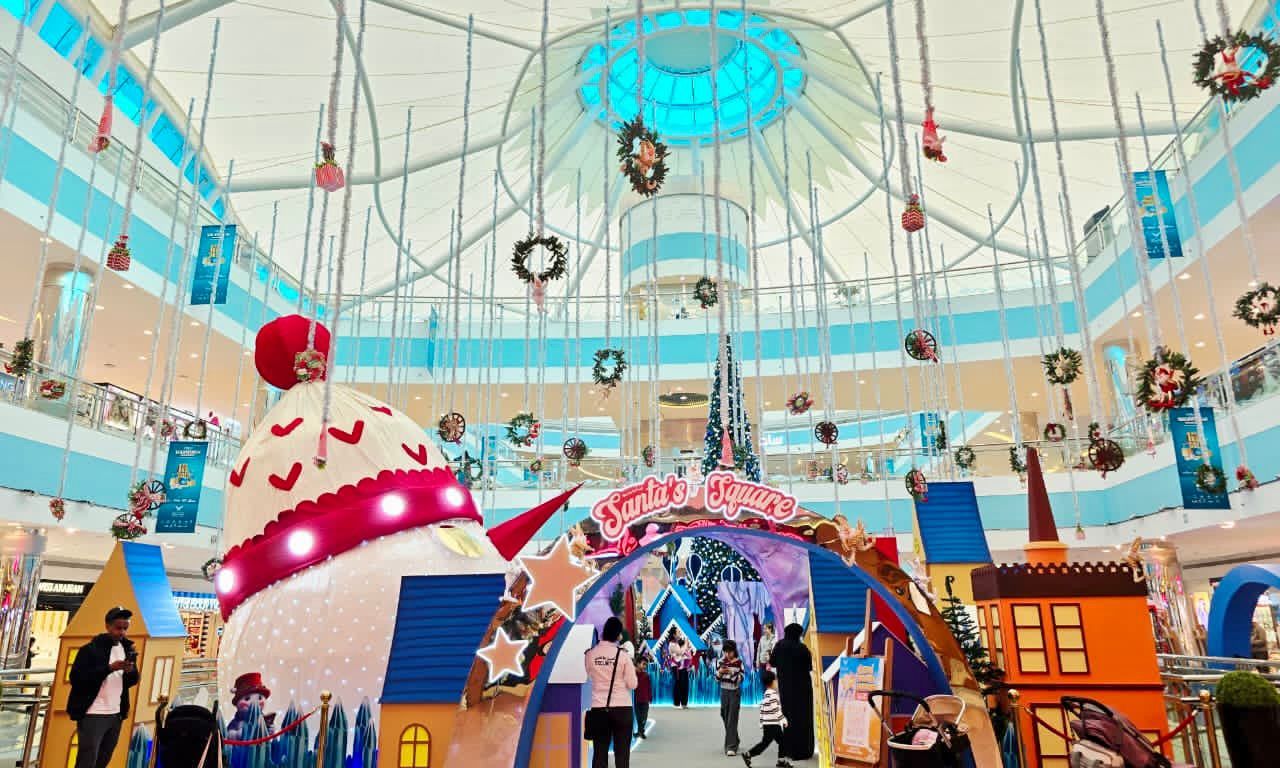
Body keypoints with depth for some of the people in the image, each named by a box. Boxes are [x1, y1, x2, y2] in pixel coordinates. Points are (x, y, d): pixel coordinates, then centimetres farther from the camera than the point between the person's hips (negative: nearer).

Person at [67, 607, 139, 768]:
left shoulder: (127, 648, 9)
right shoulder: (90, 649, -8)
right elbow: (76, 678, -16)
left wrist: (131, 671, -9)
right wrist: (109, 668, -24)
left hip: (116, 715, 6)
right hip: (92, 715, -6)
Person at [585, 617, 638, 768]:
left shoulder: (590, 654, -2)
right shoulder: (623, 655, -8)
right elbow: (632, 684, -4)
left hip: (598, 708, 2)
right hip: (621, 709, -2)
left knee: (599, 753, 9)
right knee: (622, 753, 7)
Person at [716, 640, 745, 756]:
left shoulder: (739, 662, -8)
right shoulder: (721, 661, 0)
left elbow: (741, 678, -11)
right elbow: (717, 678, 3)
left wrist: (732, 672, -25)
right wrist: (720, 672, -17)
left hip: (735, 692, -4)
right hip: (724, 691, 4)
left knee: (732, 719, -8)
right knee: (725, 718, 12)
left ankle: (731, 746, -7)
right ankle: (734, 741, 32)